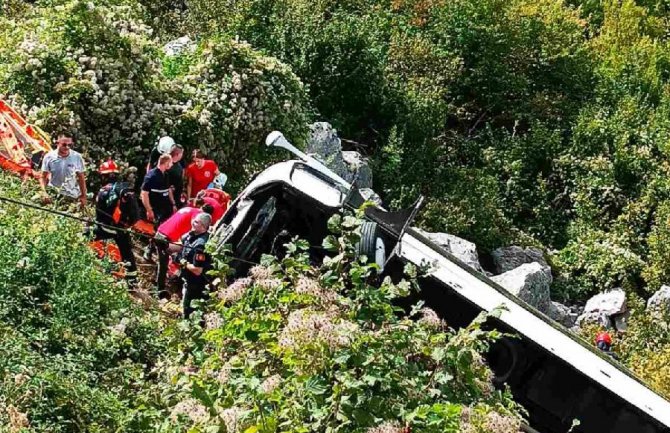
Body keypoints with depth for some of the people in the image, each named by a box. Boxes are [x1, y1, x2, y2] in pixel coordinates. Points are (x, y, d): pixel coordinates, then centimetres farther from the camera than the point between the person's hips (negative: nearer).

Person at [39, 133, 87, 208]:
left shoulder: (77, 157, -7)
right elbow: (43, 177, -2)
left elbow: (81, 178, 2)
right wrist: (44, 192, -17)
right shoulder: (49, 157, -7)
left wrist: (83, 196, 1)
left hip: (72, 196, 0)